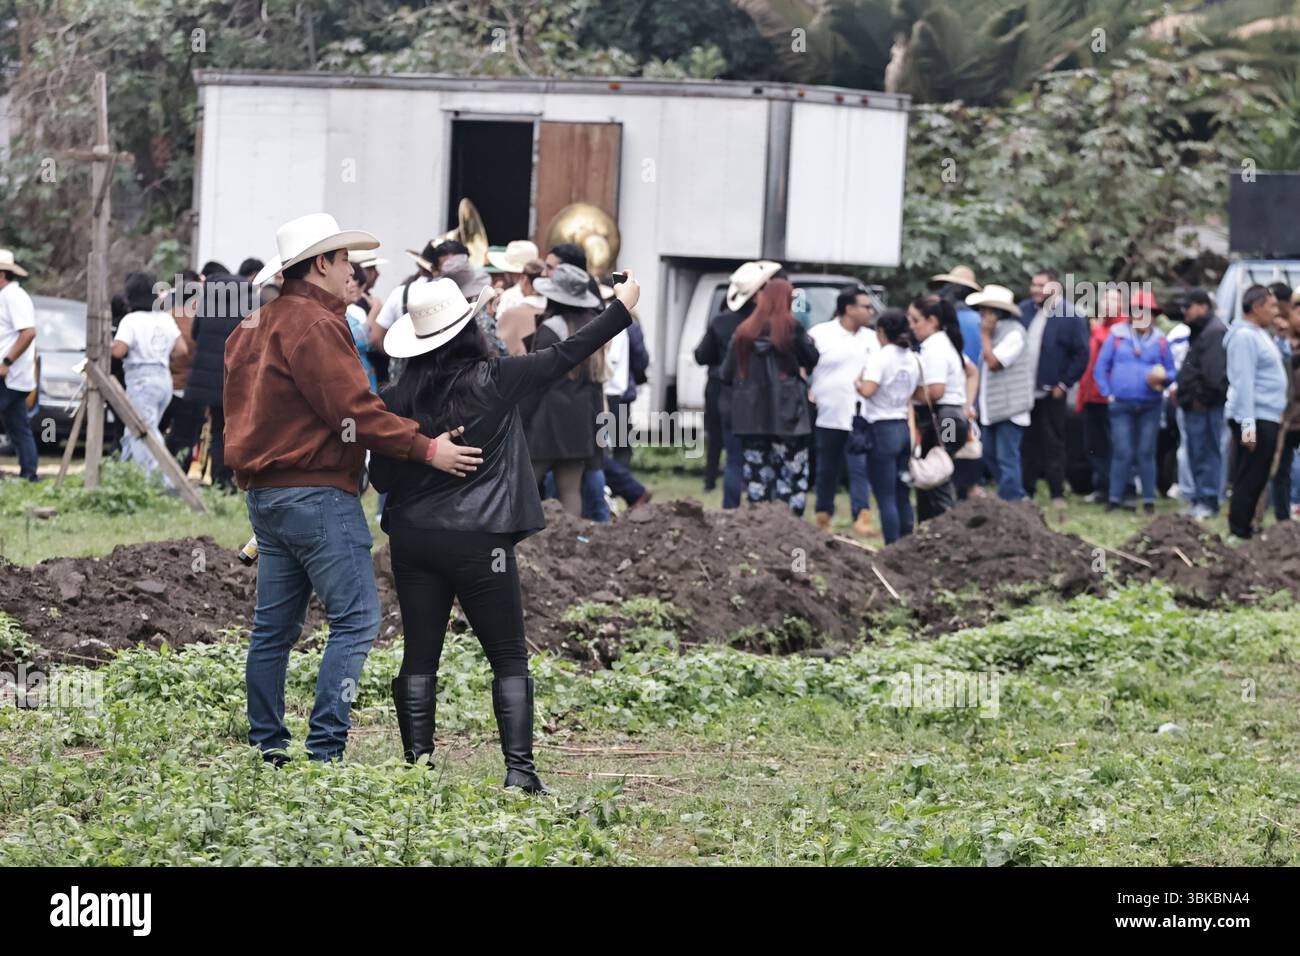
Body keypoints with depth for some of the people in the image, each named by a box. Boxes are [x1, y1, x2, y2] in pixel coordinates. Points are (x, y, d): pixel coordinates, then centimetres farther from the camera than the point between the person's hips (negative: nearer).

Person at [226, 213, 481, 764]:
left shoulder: (257, 327, 18)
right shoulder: (311, 323, -13)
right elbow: (352, 409, -18)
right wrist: (427, 449, -16)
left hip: (265, 491, 10)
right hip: (315, 492, -10)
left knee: (274, 627, 11)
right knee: (356, 619, -8)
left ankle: (267, 747, 14)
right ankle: (325, 748, -14)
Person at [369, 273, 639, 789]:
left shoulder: (397, 399, -1)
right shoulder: (494, 381, -8)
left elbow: (381, 475, 5)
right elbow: (565, 354, 0)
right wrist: (621, 307, 10)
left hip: (412, 538, 3)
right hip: (479, 541, -3)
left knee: (419, 658, 9)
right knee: (509, 660, 4)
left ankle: (416, 766, 4)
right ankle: (519, 769, -5)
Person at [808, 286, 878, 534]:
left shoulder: (871, 338, 11)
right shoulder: (820, 335, -2)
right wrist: (808, 396, -7)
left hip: (860, 418, 2)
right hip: (828, 417, -2)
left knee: (860, 469, -11)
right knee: (827, 471, 9)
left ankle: (862, 518, -17)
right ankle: (823, 516, 22)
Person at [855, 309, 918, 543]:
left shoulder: (879, 357, -12)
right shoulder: (912, 359, 10)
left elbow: (868, 390, -23)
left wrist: (857, 383, -4)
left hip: (882, 429, -7)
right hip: (904, 427, 7)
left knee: (886, 498, -6)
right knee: (902, 497, 12)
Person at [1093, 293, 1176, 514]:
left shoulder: (1159, 340, 6)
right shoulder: (1117, 336, 3)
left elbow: (1171, 371, 12)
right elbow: (1100, 367, 5)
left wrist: (1163, 377, -11)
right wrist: (1108, 394, -3)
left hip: (1150, 406, 1)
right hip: (1121, 405, -1)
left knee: (1146, 453, 4)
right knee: (1122, 453, -4)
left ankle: (1149, 499, 10)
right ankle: (1115, 498, 5)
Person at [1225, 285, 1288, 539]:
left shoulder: (1261, 335, 18)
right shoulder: (1245, 337, -13)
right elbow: (1243, 382, -20)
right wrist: (1248, 424, -24)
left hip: (1267, 418, 10)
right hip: (1255, 418, -10)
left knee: (1256, 479, 12)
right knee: (1250, 478, -7)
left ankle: (1242, 525, 16)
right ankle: (1240, 531, -5)